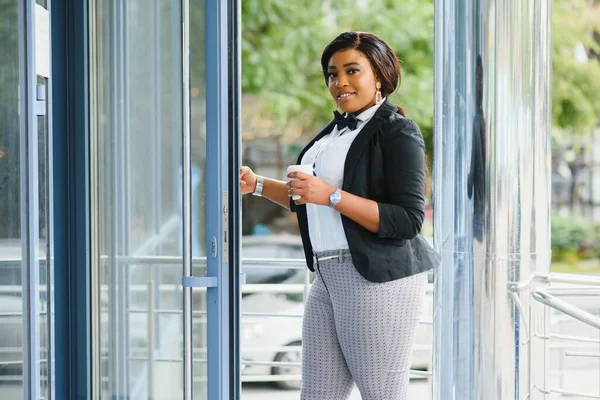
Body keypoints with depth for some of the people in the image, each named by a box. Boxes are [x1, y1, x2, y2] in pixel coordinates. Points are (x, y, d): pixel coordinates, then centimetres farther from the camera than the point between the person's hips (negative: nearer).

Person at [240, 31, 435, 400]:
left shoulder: (398, 131, -9)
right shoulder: (339, 128, 16)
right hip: (330, 278, 9)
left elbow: (409, 220, -19)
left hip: (379, 281, -9)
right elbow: (310, 203, 28)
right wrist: (257, 185, 17)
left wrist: (331, 195, -23)